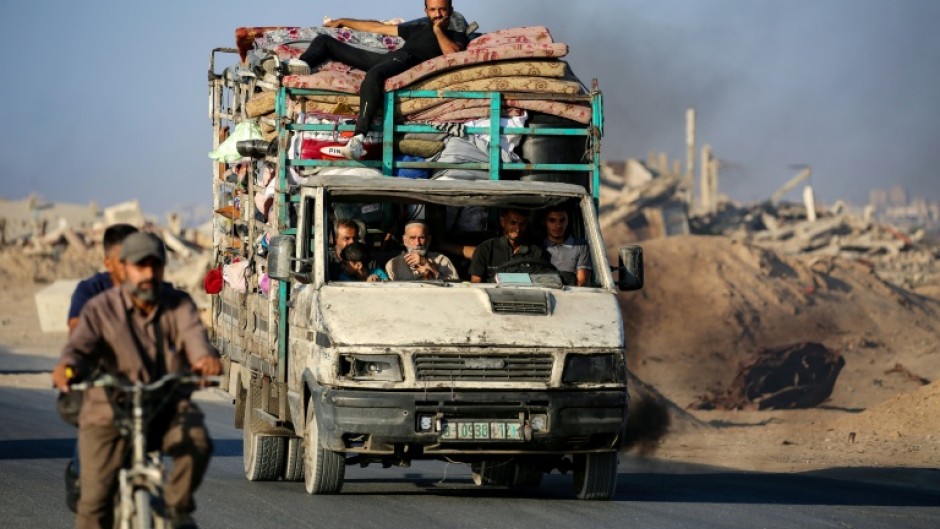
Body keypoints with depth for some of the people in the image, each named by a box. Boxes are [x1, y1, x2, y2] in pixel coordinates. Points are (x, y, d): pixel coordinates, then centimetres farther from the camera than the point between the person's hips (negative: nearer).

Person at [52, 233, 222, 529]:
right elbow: (80, 345, -17)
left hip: (169, 406, 1)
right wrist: (67, 366, -43)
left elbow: (192, 333, -16)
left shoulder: (179, 305, 4)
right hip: (110, 411, -1)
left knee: (197, 442, -28)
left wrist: (205, 357, -42)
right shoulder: (101, 309, -1)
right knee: (95, 497, -10)